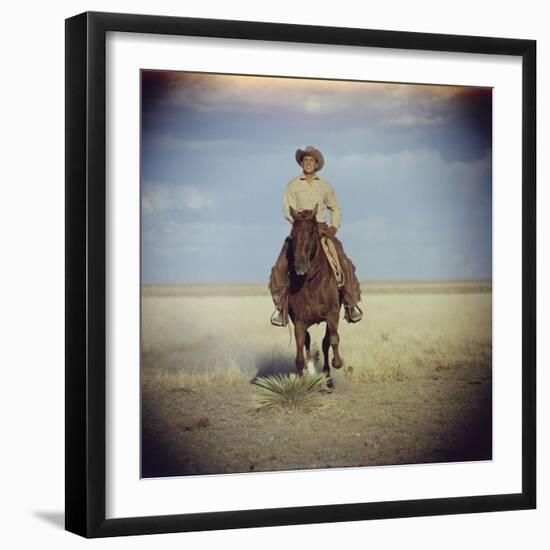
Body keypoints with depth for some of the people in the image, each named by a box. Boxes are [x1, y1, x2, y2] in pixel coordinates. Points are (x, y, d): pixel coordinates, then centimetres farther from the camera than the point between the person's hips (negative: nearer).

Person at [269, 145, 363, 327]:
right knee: (280, 267, -19)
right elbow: (287, 210, -5)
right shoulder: (293, 185, 4)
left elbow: (336, 208, 22)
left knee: (345, 263, -17)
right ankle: (281, 307, -8)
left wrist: (334, 226, 3)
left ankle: (351, 304, -8)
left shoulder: (325, 186, 11)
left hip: (322, 229, 1)